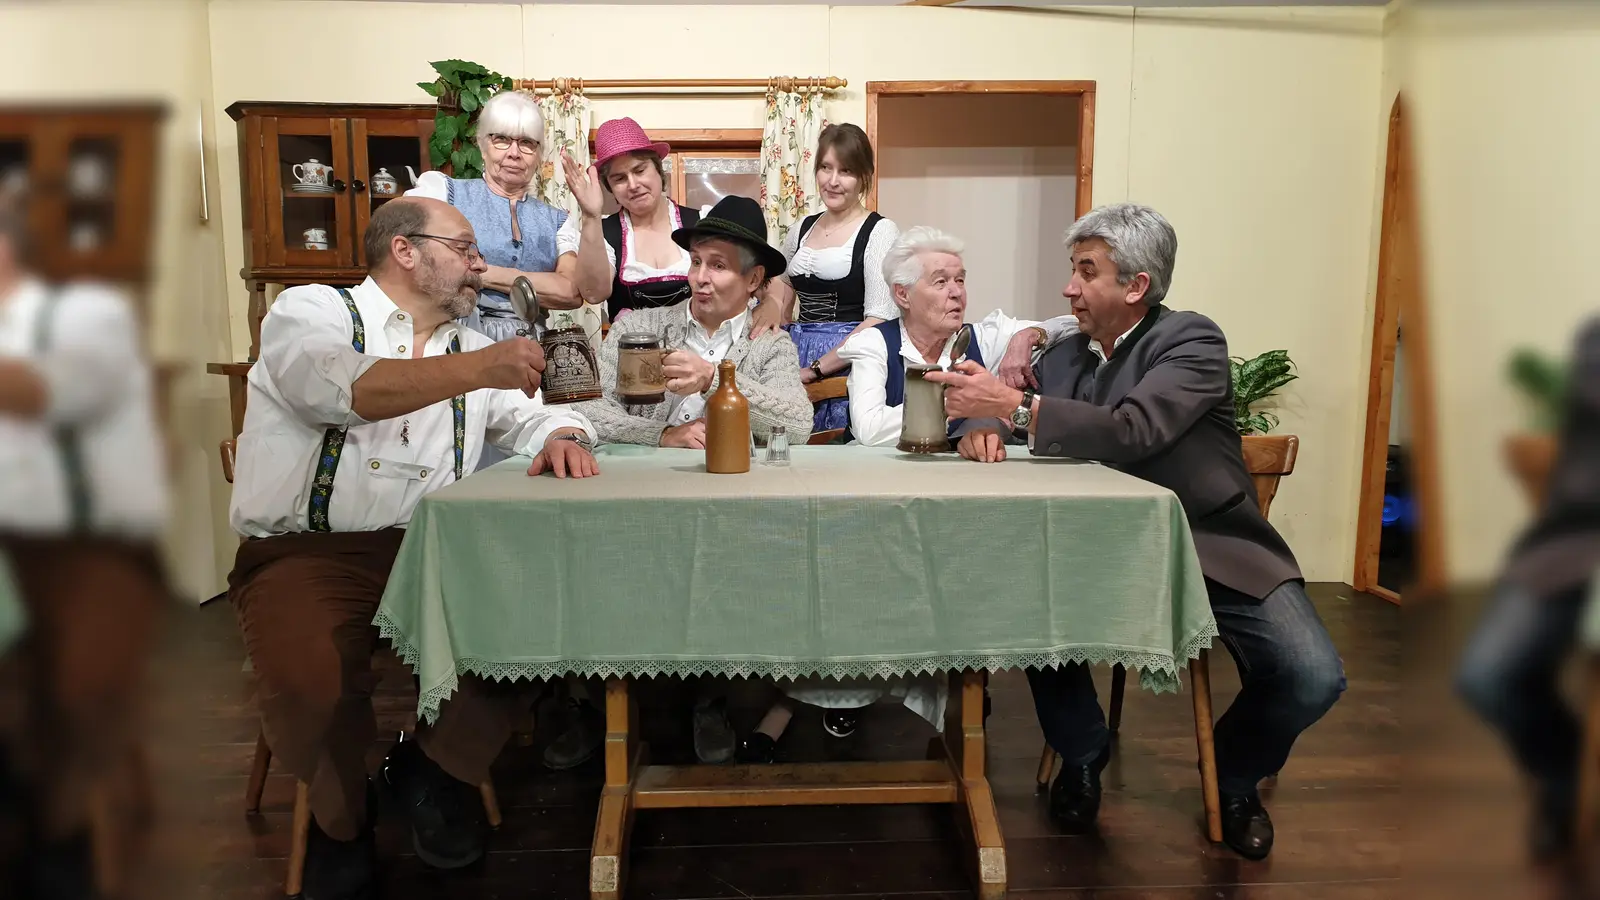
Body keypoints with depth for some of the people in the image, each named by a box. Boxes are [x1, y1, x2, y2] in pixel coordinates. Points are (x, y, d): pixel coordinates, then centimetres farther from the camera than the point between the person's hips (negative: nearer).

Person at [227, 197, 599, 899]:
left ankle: (437, 769, 7)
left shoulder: (469, 350, 19)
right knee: (313, 685, -32)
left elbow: (535, 416, 17)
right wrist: (477, 370, -27)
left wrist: (561, 438, -8)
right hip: (306, 553, -4)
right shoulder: (310, 310, 2)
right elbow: (342, 389, -20)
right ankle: (340, 815, 5)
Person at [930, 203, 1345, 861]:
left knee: (1312, 677, -23)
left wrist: (1014, 406, -30)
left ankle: (1235, 774, 13)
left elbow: (1133, 432, -25)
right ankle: (1081, 752, 4)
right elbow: (999, 414, 11)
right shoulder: (1063, 355, 9)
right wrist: (981, 427, -14)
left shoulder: (1192, 340, -8)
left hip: (1213, 549, -3)